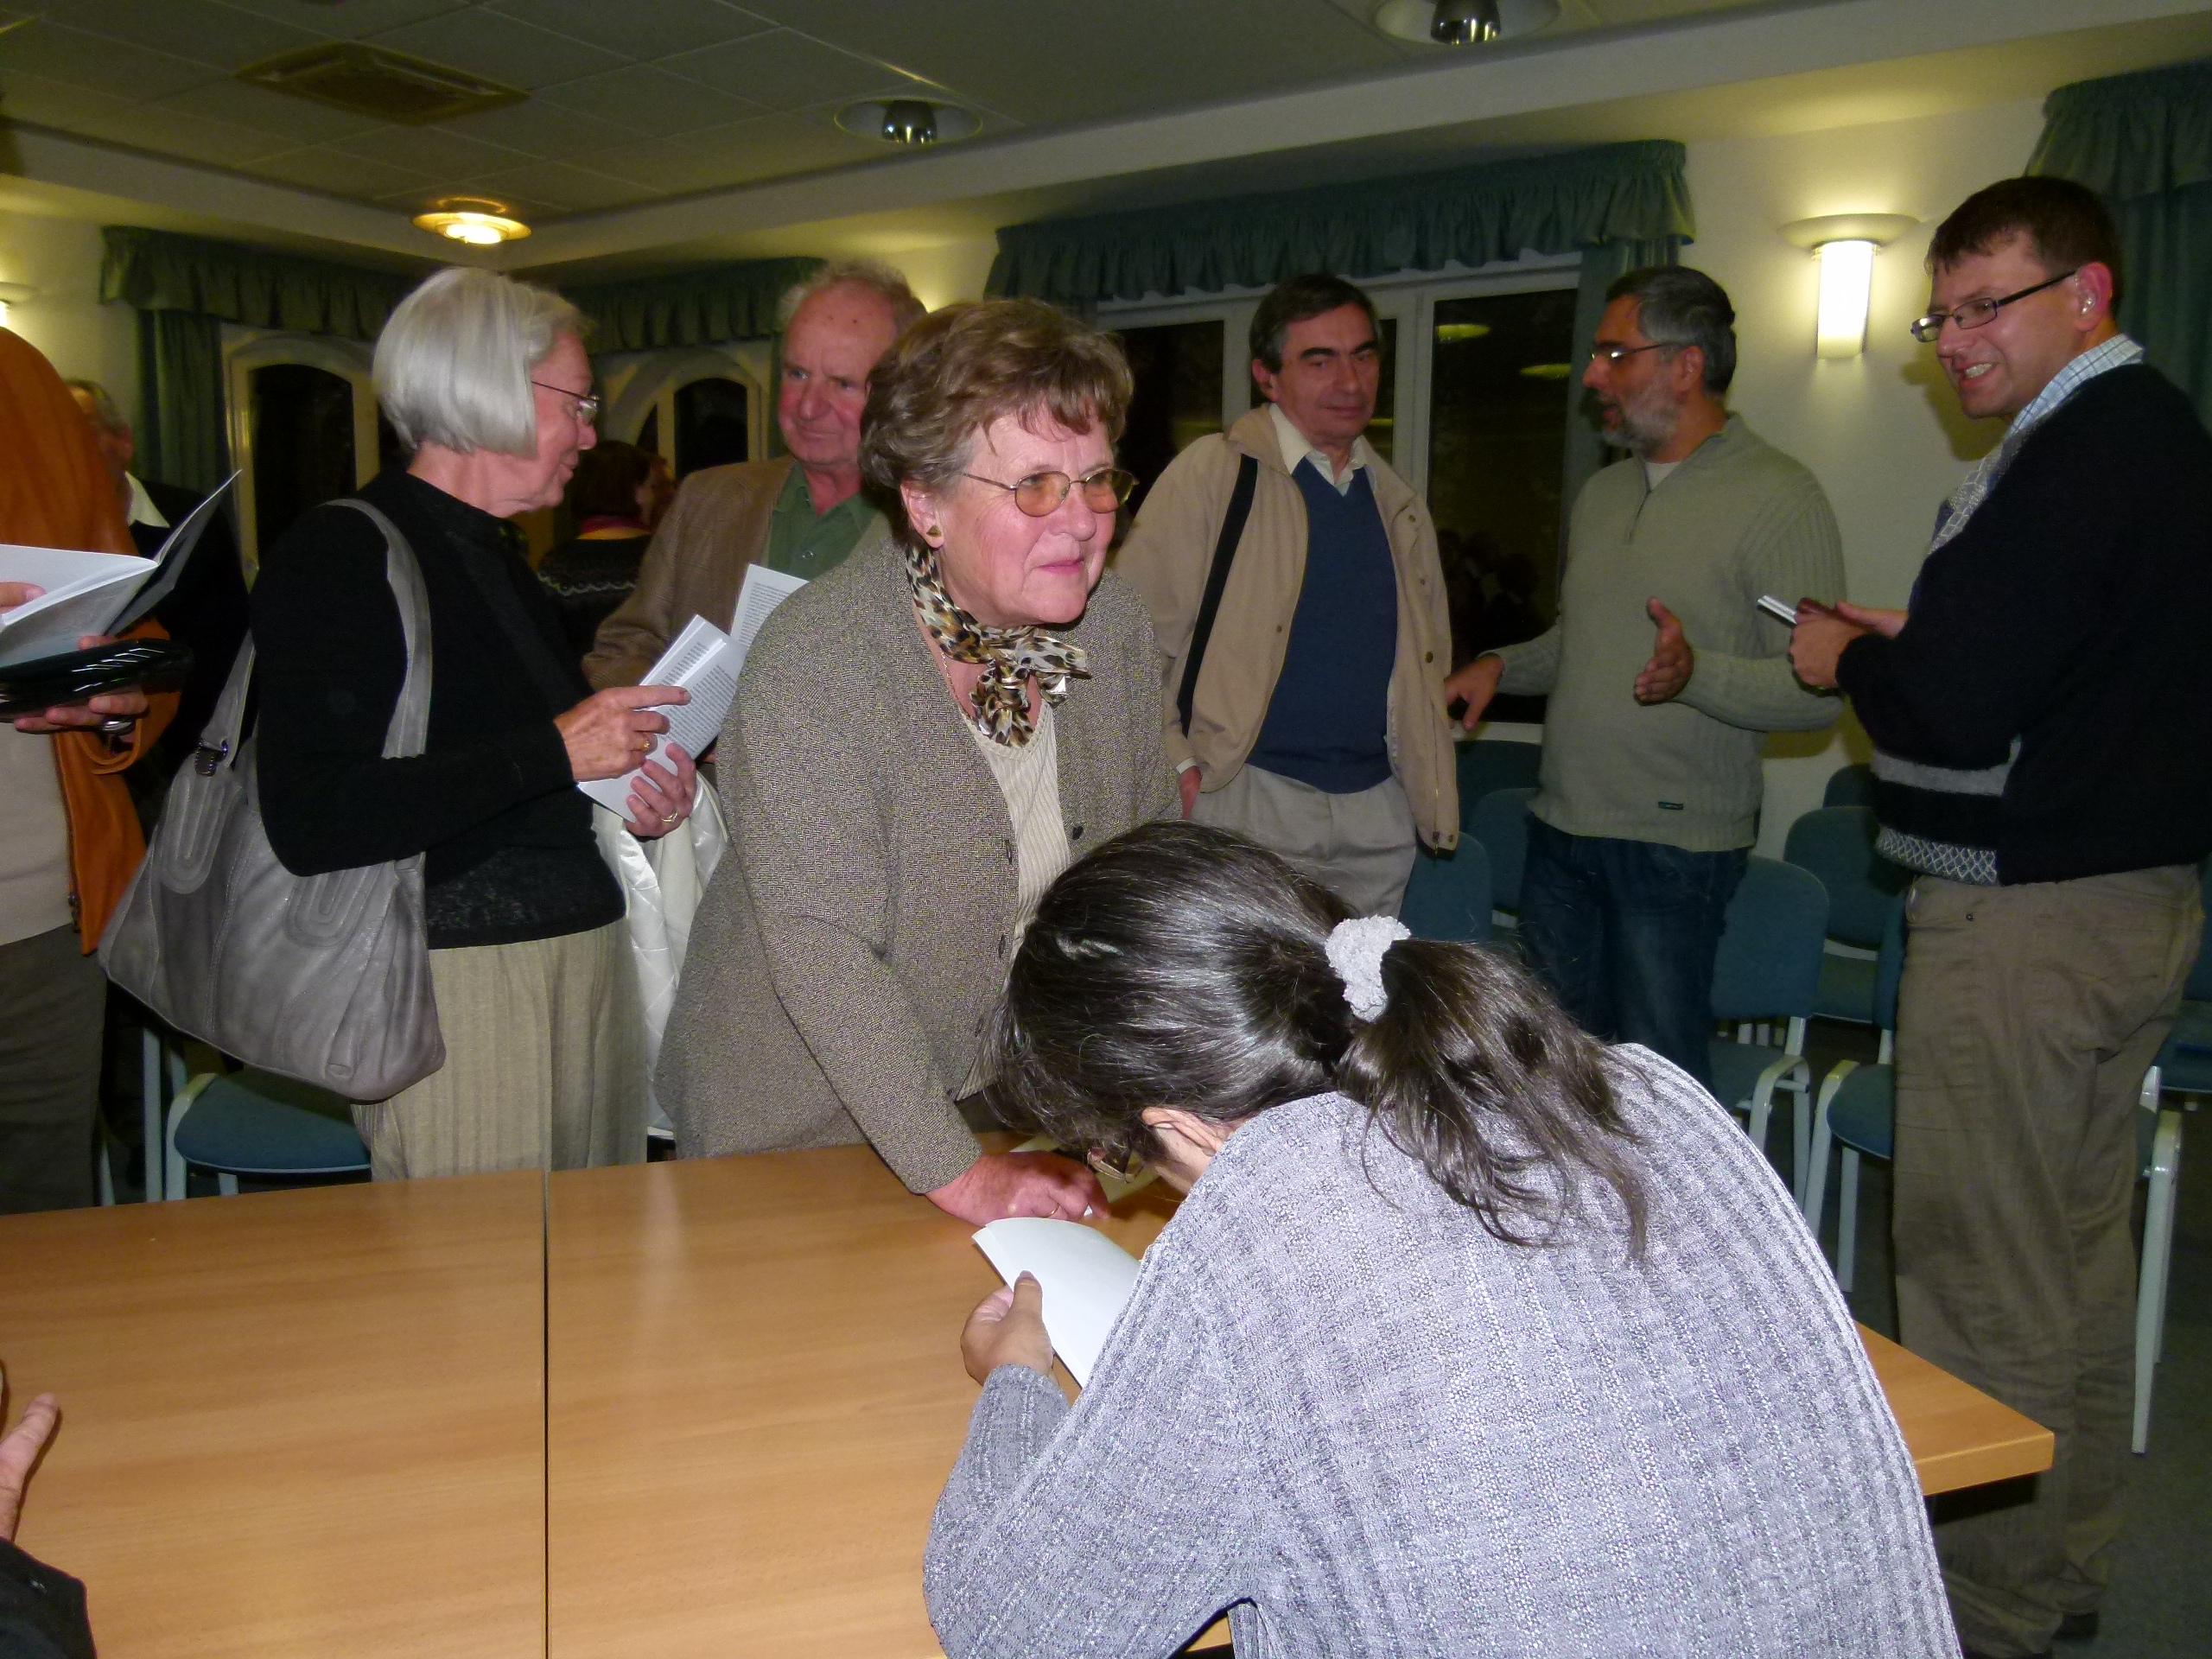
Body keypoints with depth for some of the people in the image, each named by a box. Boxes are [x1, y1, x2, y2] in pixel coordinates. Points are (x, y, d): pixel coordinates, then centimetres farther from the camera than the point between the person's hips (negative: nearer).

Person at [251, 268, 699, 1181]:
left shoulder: (499, 559, 18)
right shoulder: (336, 554, -9)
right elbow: (311, 824, -21)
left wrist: (632, 801, 7)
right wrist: (554, 754, -19)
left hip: (586, 958, 8)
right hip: (455, 984, -8)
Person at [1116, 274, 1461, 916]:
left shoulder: (1398, 502, 15)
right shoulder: (1213, 473, -4)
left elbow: (1428, 659, 23)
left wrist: (1432, 790, 13)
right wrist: (1175, 765, -14)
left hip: (1380, 811, 6)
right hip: (1249, 800, -5)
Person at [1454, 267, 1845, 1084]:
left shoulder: (1779, 497, -9)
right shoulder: (1601, 494, 15)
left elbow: (1820, 692, -15)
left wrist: (1696, 674, -31)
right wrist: (1502, 666, 8)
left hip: (1676, 841, -7)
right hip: (1561, 830, 7)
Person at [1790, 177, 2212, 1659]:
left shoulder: (2079, 456, -17)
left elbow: (1952, 711, -23)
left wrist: (1847, 659, -4)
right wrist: (1914, 644, 11)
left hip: (2022, 915, -11)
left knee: (1979, 1278, -1)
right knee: (2082, 1250, 18)